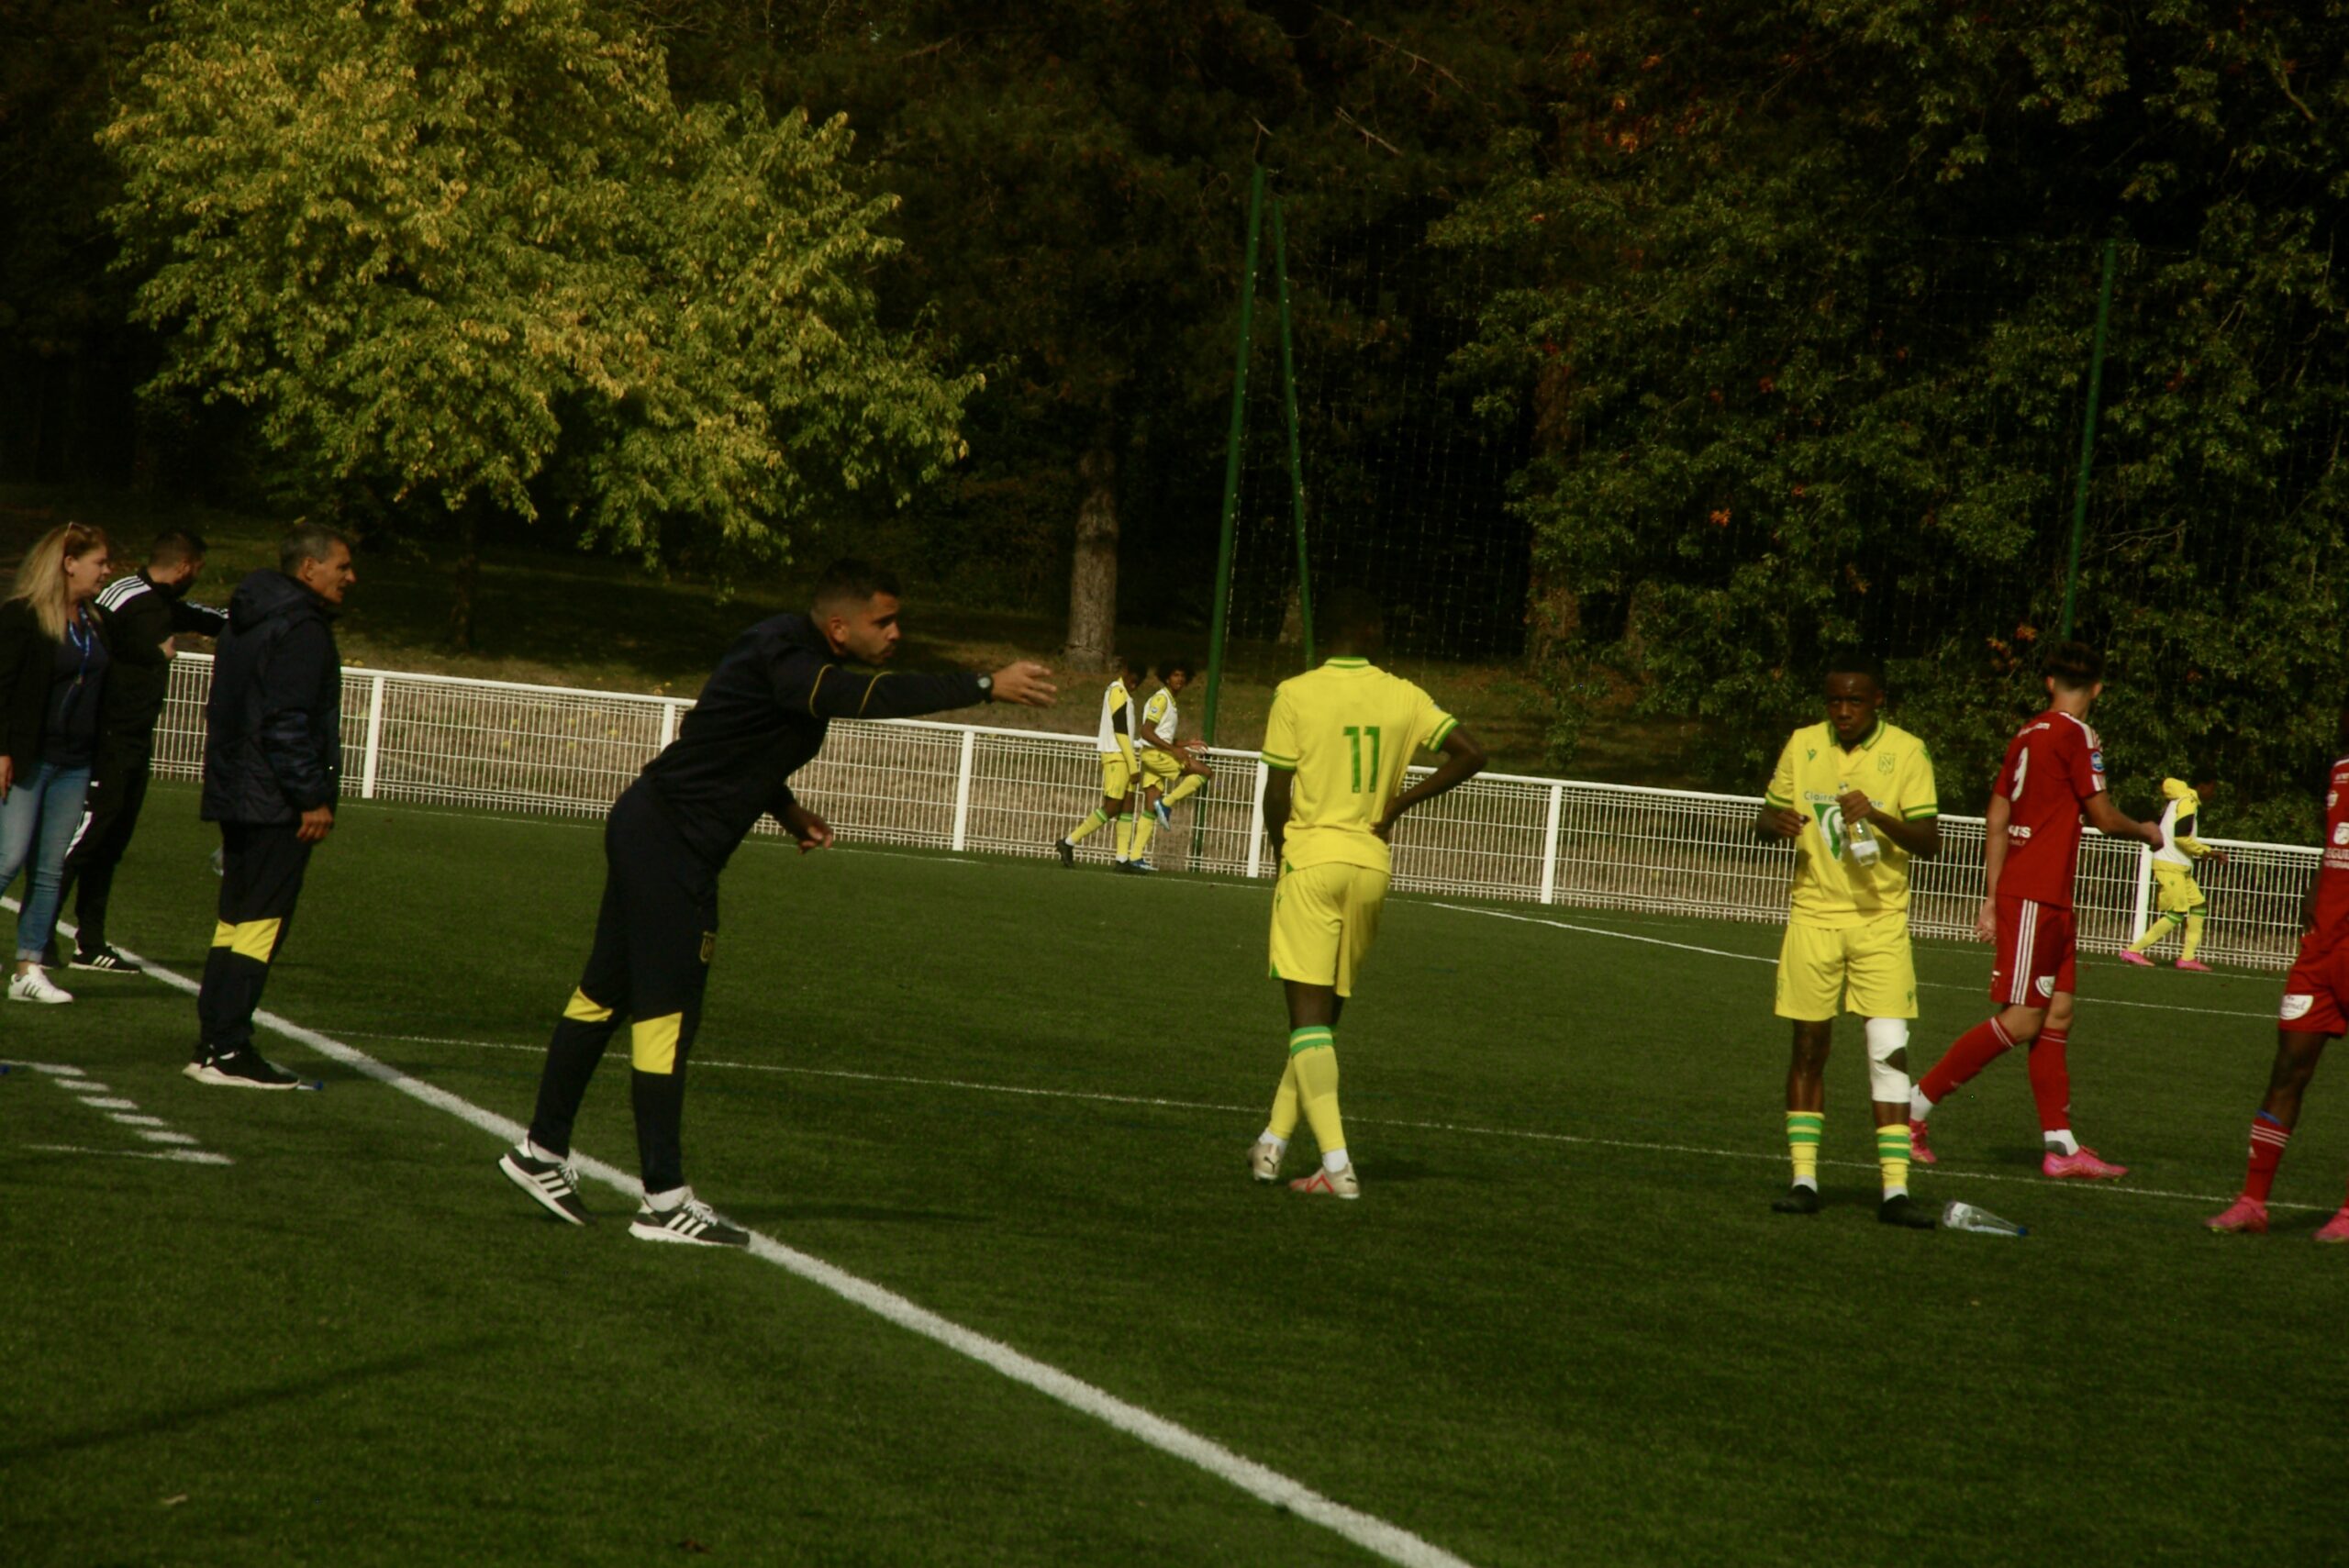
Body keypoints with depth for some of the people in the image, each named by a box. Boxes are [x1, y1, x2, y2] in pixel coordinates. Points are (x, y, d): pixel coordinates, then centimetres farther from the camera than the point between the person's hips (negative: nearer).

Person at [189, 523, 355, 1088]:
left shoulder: (249, 621, 17)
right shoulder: (301, 630, -14)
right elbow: (289, 724, -21)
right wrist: (314, 797, -18)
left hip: (237, 796, 10)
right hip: (276, 802, -10)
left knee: (237, 918, 13)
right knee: (262, 921, -7)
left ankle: (213, 1043, 13)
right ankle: (227, 1049, -9)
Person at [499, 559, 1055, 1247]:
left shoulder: (789, 655, 10)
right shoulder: (783, 659, -21)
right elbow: (873, 698, -37)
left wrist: (787, 810, 12)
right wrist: (987, 687, -36)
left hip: (648, 830, 10)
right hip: (670, 843, -10)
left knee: (604, 995, 16)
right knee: (666, 1013, -7)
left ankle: (543, 1152, 26)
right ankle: (664, 1202, -5)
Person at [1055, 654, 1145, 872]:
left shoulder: (1117, 691, 19)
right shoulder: (1118, 692, -10)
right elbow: (1120, 731, -16)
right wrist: (1133, 765, -17)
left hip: (1121, 758, 10)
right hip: (1116, 756, -10)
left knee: (1127, 804, 3)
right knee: (1112, 807, -11)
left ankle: (1123, 858, -2)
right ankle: (1069, 842, -6)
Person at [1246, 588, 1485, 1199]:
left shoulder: (1296, 695, -5)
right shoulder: (1403, 697, 4)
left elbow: (1276, 794, -5)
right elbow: (1470, 755, 0)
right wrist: (1400, 802, 7)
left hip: (1311, 857, -4)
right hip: (1372, 866, 4)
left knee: (1309, 1014, -6)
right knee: (1325, 1012, 17)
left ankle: (1337, 1164, -17)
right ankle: (1274, 1139, 21)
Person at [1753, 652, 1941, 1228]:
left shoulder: (1907, 752, -4)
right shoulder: (1802, 746, 5)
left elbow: (1929, 842, -9)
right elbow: (1765, 819, 14)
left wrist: (1879, 817, -26)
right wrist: (1776, 823, -10)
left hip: (1881, 921, -2)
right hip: (1813, 915, 2)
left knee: (1889, 1050, -9)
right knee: (1809, 1046, 4)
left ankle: (1895, 1190, -7)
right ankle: (1804, 1179, 12)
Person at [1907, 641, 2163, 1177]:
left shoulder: (2026, 735, 14)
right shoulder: (2076, 735, -10)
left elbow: (1997, 820, 16)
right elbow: (2102, 816, -7)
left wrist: (1993, 898, 20)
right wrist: (2145, 832, 14)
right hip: (2037, 896, -9)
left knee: (2057, 1014, 8)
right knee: (2021, 1020, -9)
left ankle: (2061, 1145, 7)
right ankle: (1915, 1104, -7)